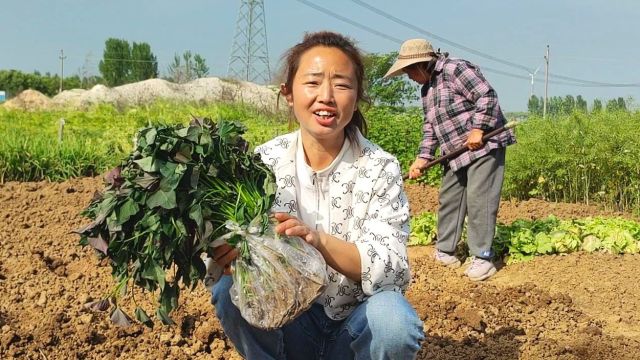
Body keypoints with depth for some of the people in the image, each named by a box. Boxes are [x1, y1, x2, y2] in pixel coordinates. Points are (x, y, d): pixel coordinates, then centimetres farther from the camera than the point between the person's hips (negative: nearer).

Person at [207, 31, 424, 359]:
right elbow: (226, 251, -11)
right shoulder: (263, 162, -8)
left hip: (356, 325, -1)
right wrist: (226, 251, -37)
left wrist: (319, 240, -39)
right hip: (286, 318, 2)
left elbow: (393, 271, -21)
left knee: (393, 320, -33)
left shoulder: (380, 168, -12)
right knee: (231, 290, -27)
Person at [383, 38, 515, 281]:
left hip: (484, 146, -10)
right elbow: (430, 126, 18)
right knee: (449, 199, 11)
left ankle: (482, 258, -4)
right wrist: (423, 157, 9)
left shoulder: (455, 70, -13)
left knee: (478, 201, -11)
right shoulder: (427, 88, 16)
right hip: (456, 154, 10)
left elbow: (486, 96, -19)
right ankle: (444, 251, 22)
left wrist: (477, 130, -22)